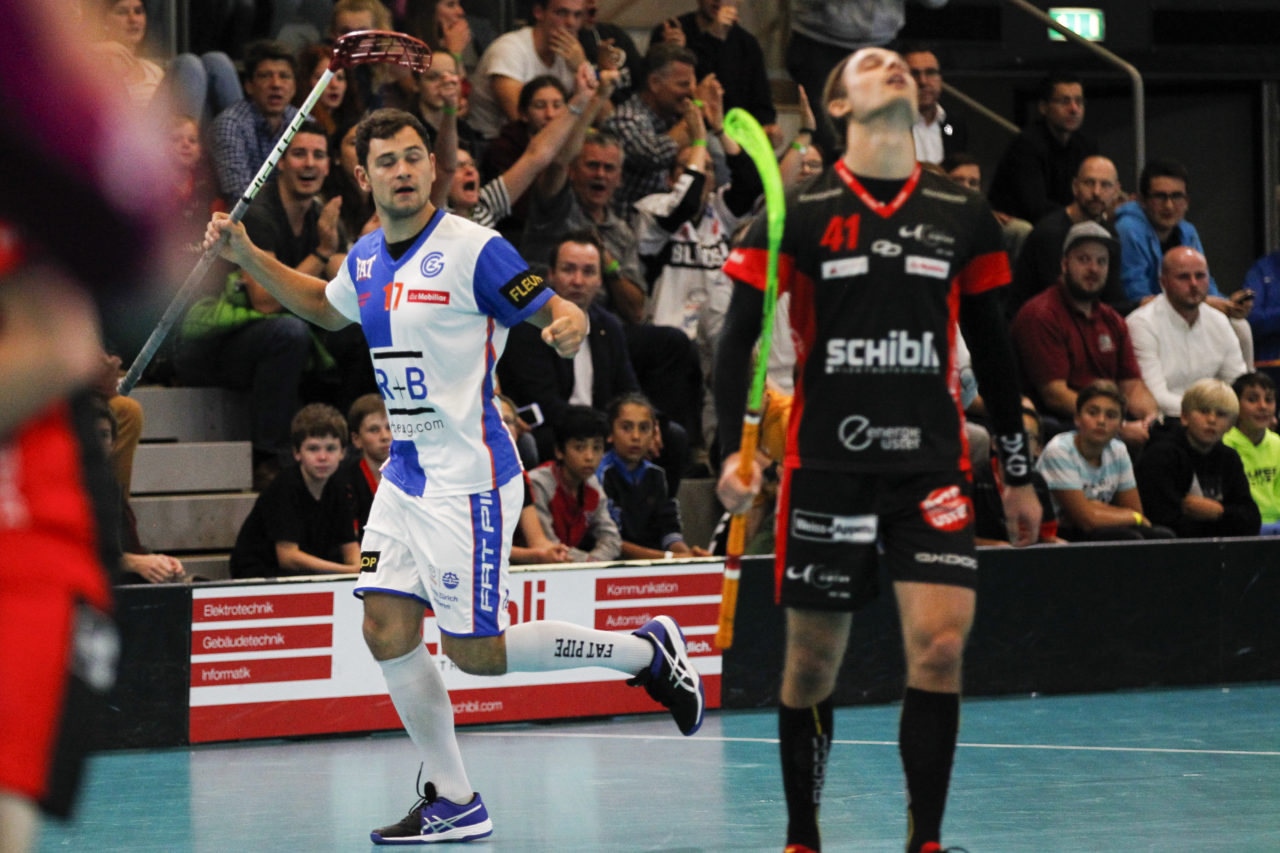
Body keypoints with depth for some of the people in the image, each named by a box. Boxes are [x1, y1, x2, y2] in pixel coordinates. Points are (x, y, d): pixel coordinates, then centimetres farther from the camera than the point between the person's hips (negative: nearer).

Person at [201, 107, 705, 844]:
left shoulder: (473, 249, -14)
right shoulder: (366, 259, 9)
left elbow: (552, 309, -12)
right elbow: (326, 307, 30)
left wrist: (571, 323, -36)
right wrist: (249, 257, 20)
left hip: (468, 479, -8)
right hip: (406, 474, 8)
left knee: (476, 652, -6)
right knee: (388, 631, 1)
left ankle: (647, 650, 12)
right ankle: (454, 804, 11)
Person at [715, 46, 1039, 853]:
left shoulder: (964, 217, 8)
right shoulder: (799, 213, 0)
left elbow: (993, 352, 16)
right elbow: (739, 338, -1)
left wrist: (1019, 471, 18)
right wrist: (735, 448, -13)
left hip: (933, 465, 1)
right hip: (826, 466, -1)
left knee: (941, 642, -14)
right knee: (813, 659, 5)